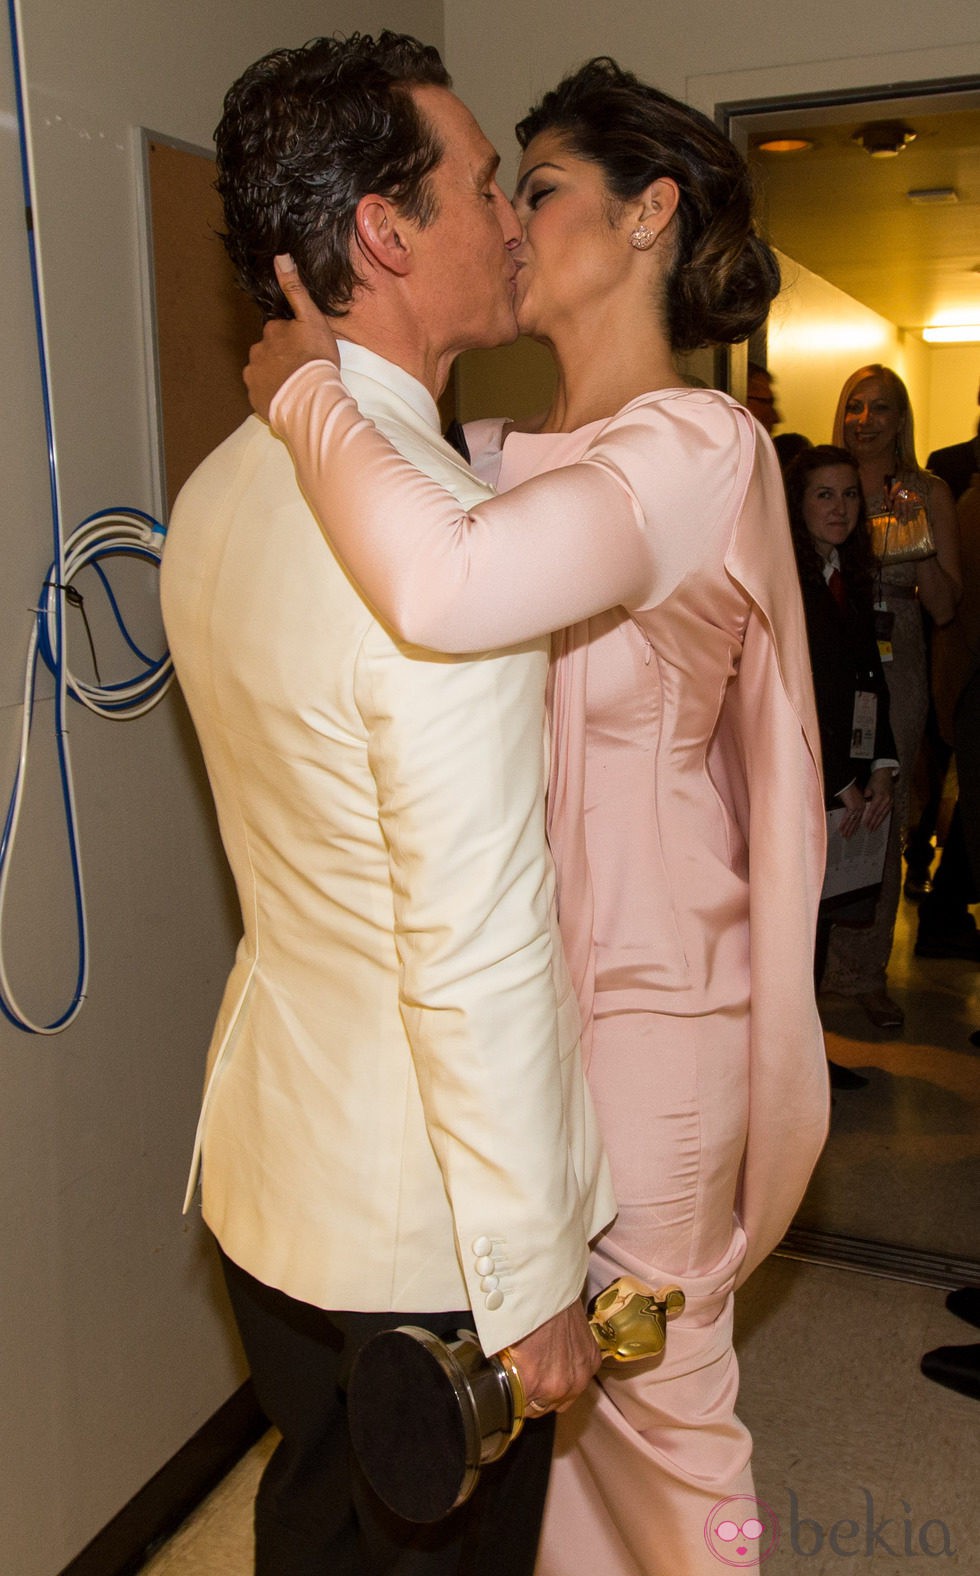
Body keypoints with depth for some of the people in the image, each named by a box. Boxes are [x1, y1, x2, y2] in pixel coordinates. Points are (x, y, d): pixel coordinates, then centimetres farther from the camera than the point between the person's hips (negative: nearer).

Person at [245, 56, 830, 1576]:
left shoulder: (696, 444, -20)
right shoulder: (510, 457, 6)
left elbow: (441, 586, -38)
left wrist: (311, 392, -24)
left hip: (645, 1001, -7)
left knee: (651, 1384, 14)